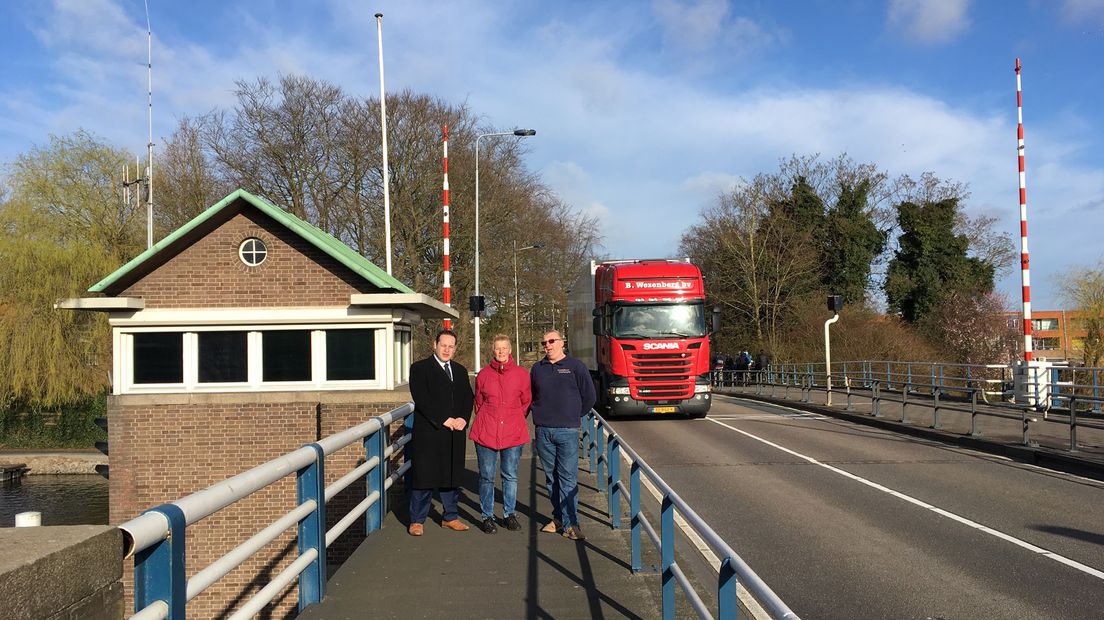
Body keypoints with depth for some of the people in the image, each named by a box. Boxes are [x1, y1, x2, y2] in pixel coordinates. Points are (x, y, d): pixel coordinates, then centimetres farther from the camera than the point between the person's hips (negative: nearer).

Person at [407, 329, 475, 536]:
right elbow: (421, 398, -11)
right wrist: (443, 420, -15)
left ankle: (450, 517, 22)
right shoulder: (419, 368, -1)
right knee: (424, 477, 0)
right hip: (428, 433, -5)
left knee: (452, 476, 10)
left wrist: (463, 419, -5)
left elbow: (468, 398, 13)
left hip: (455, 434, 5)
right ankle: (417, 520, 10)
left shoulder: (460, 371, 17)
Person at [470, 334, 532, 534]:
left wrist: (514, 420, 10)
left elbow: (526, 403, 11)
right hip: (486, 432, 0)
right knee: (486, 476, 4)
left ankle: (509, 514, 23)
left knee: (510, 476, 9)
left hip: (513, 432, 0)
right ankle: (487, 516, 16)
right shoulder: (483, 374, 3)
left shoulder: (522, 374, 1)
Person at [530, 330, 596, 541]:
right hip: (543, 431, 4)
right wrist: (539, 414, 12)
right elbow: (531, 396, 22)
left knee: (568, 478, -6)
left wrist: (573, 416, 10)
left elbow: (589, 397, 6)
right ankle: (558, 517, 19)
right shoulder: (537, 369, 12)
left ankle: (570, 524, -4)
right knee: (551, 477, 8)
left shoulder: (576, 367, 1)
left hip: (567, 431, -4)